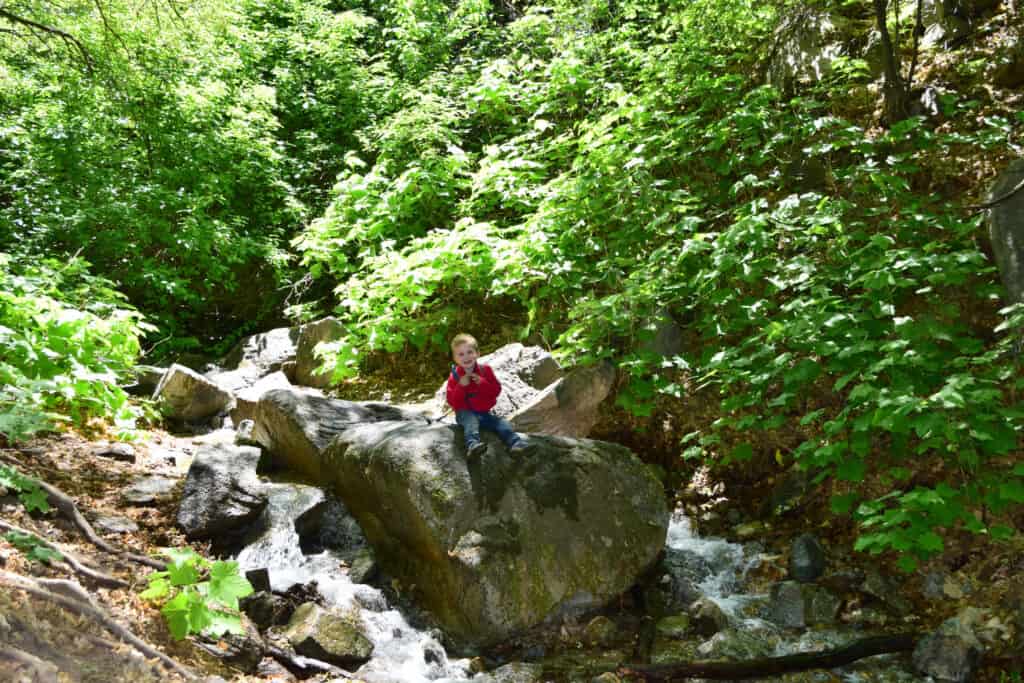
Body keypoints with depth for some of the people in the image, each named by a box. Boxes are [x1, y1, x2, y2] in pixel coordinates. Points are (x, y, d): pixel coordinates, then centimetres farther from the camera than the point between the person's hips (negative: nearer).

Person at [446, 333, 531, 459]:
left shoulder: (485, 370, 4)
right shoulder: (455, 376, -2)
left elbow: (496, 390, 0)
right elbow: (452, 401, -9)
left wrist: (482, 382, -17)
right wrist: (461, 386, -24)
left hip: (484, 413, 4)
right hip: (465, 413, -4)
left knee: (503, 424, -19)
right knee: (471, 421, -36)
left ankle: (516, 444, -32)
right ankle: (473, 445, -62)